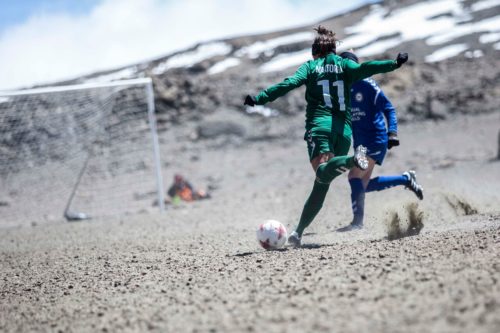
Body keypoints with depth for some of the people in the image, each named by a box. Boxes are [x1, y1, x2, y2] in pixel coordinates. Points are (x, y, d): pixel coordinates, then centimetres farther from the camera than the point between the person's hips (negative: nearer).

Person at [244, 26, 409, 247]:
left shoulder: (310, 66, 13)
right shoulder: (344, 65, 16)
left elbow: (289, 84, -2)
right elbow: (363, 69, -4)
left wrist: (259, 99, -4)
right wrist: (394, 64, -7)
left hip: (319, 125, -3)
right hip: (344, 129, 3)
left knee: (322, 172, -24)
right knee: (321, 186, 8)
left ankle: (351, 161, -53)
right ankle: (298, 232, 6)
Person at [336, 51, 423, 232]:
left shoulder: (366, 85, -10)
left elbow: (388, 109, -7)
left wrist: (392, 132, -18)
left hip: (376, 139, -7)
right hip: (359, 142, 7)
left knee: (355, 176, -18)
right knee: (364, 185, 7)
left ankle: (357, 222, -12)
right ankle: (406, 179, 25)